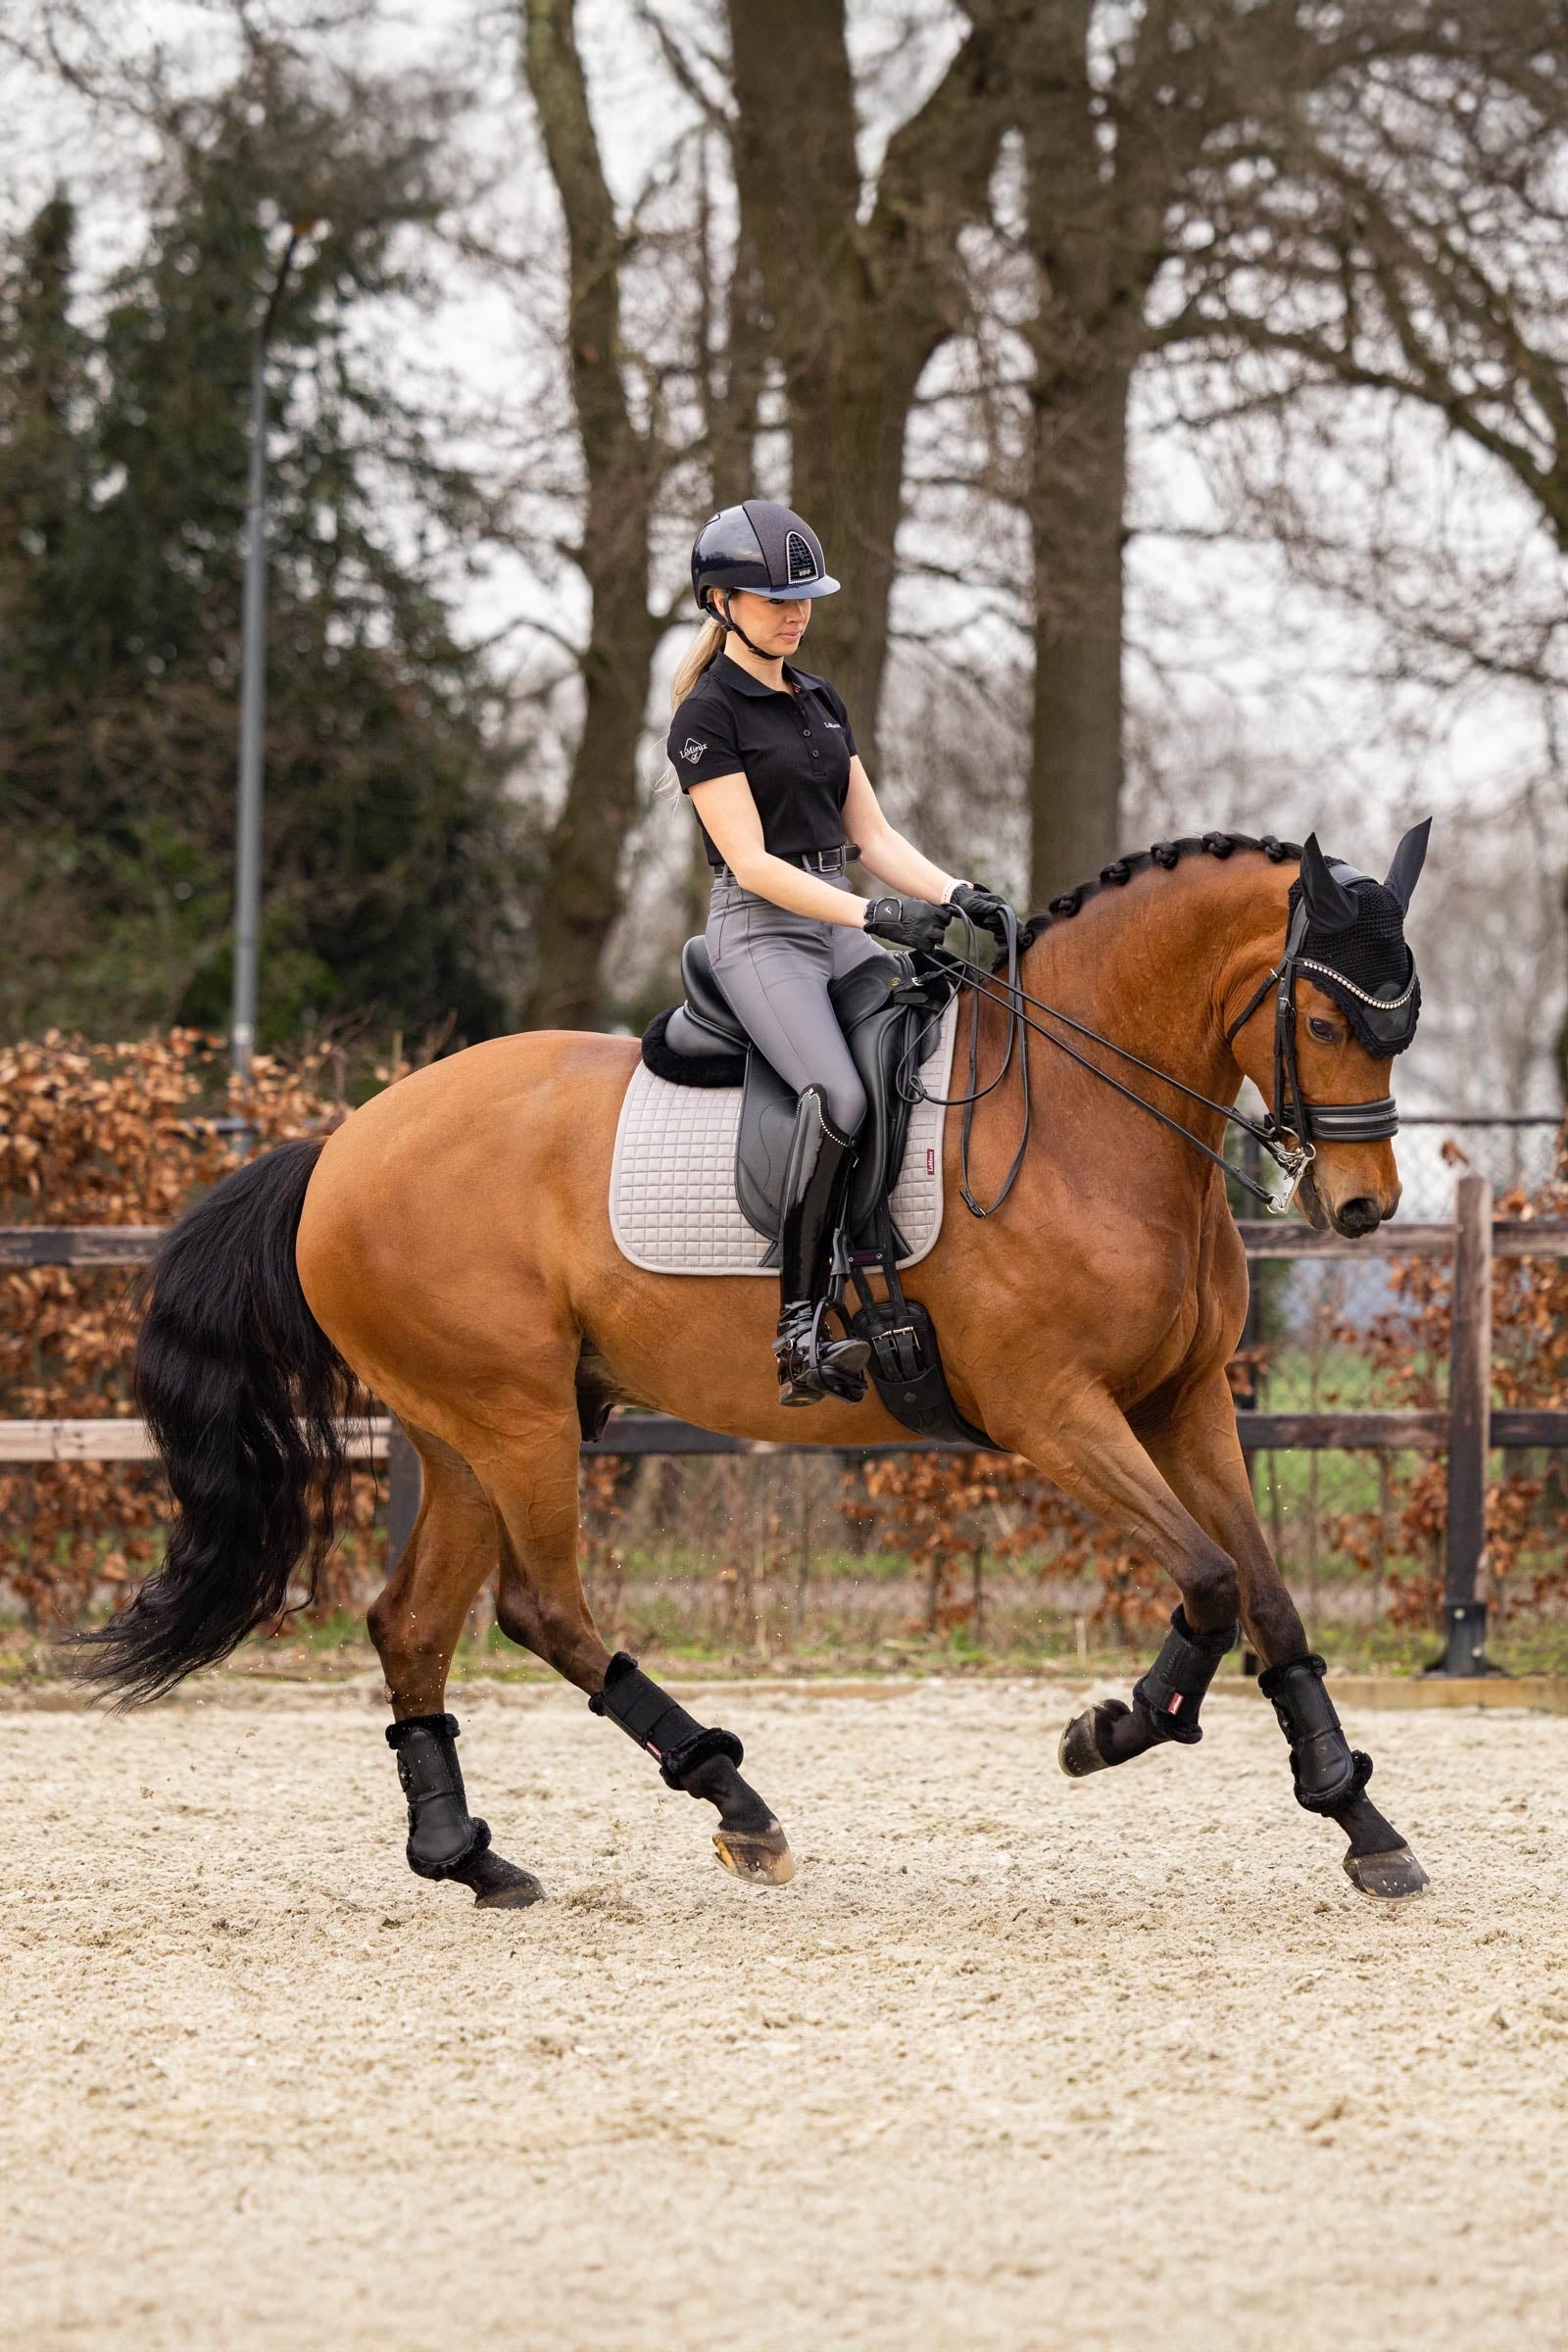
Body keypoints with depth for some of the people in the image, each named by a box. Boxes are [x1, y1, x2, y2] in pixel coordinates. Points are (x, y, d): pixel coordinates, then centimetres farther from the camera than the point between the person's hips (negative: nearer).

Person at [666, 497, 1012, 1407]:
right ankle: (799, 1336, -28)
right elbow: (750, 861, -13)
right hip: (760, 933, -8)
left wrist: (953, 893, -3)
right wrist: (873, 914, -22)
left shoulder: (823, 703, 17)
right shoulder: (708, 716, -6)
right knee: (841, 1098, -29)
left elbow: (871, 835, 15)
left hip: (839, 930, 8)